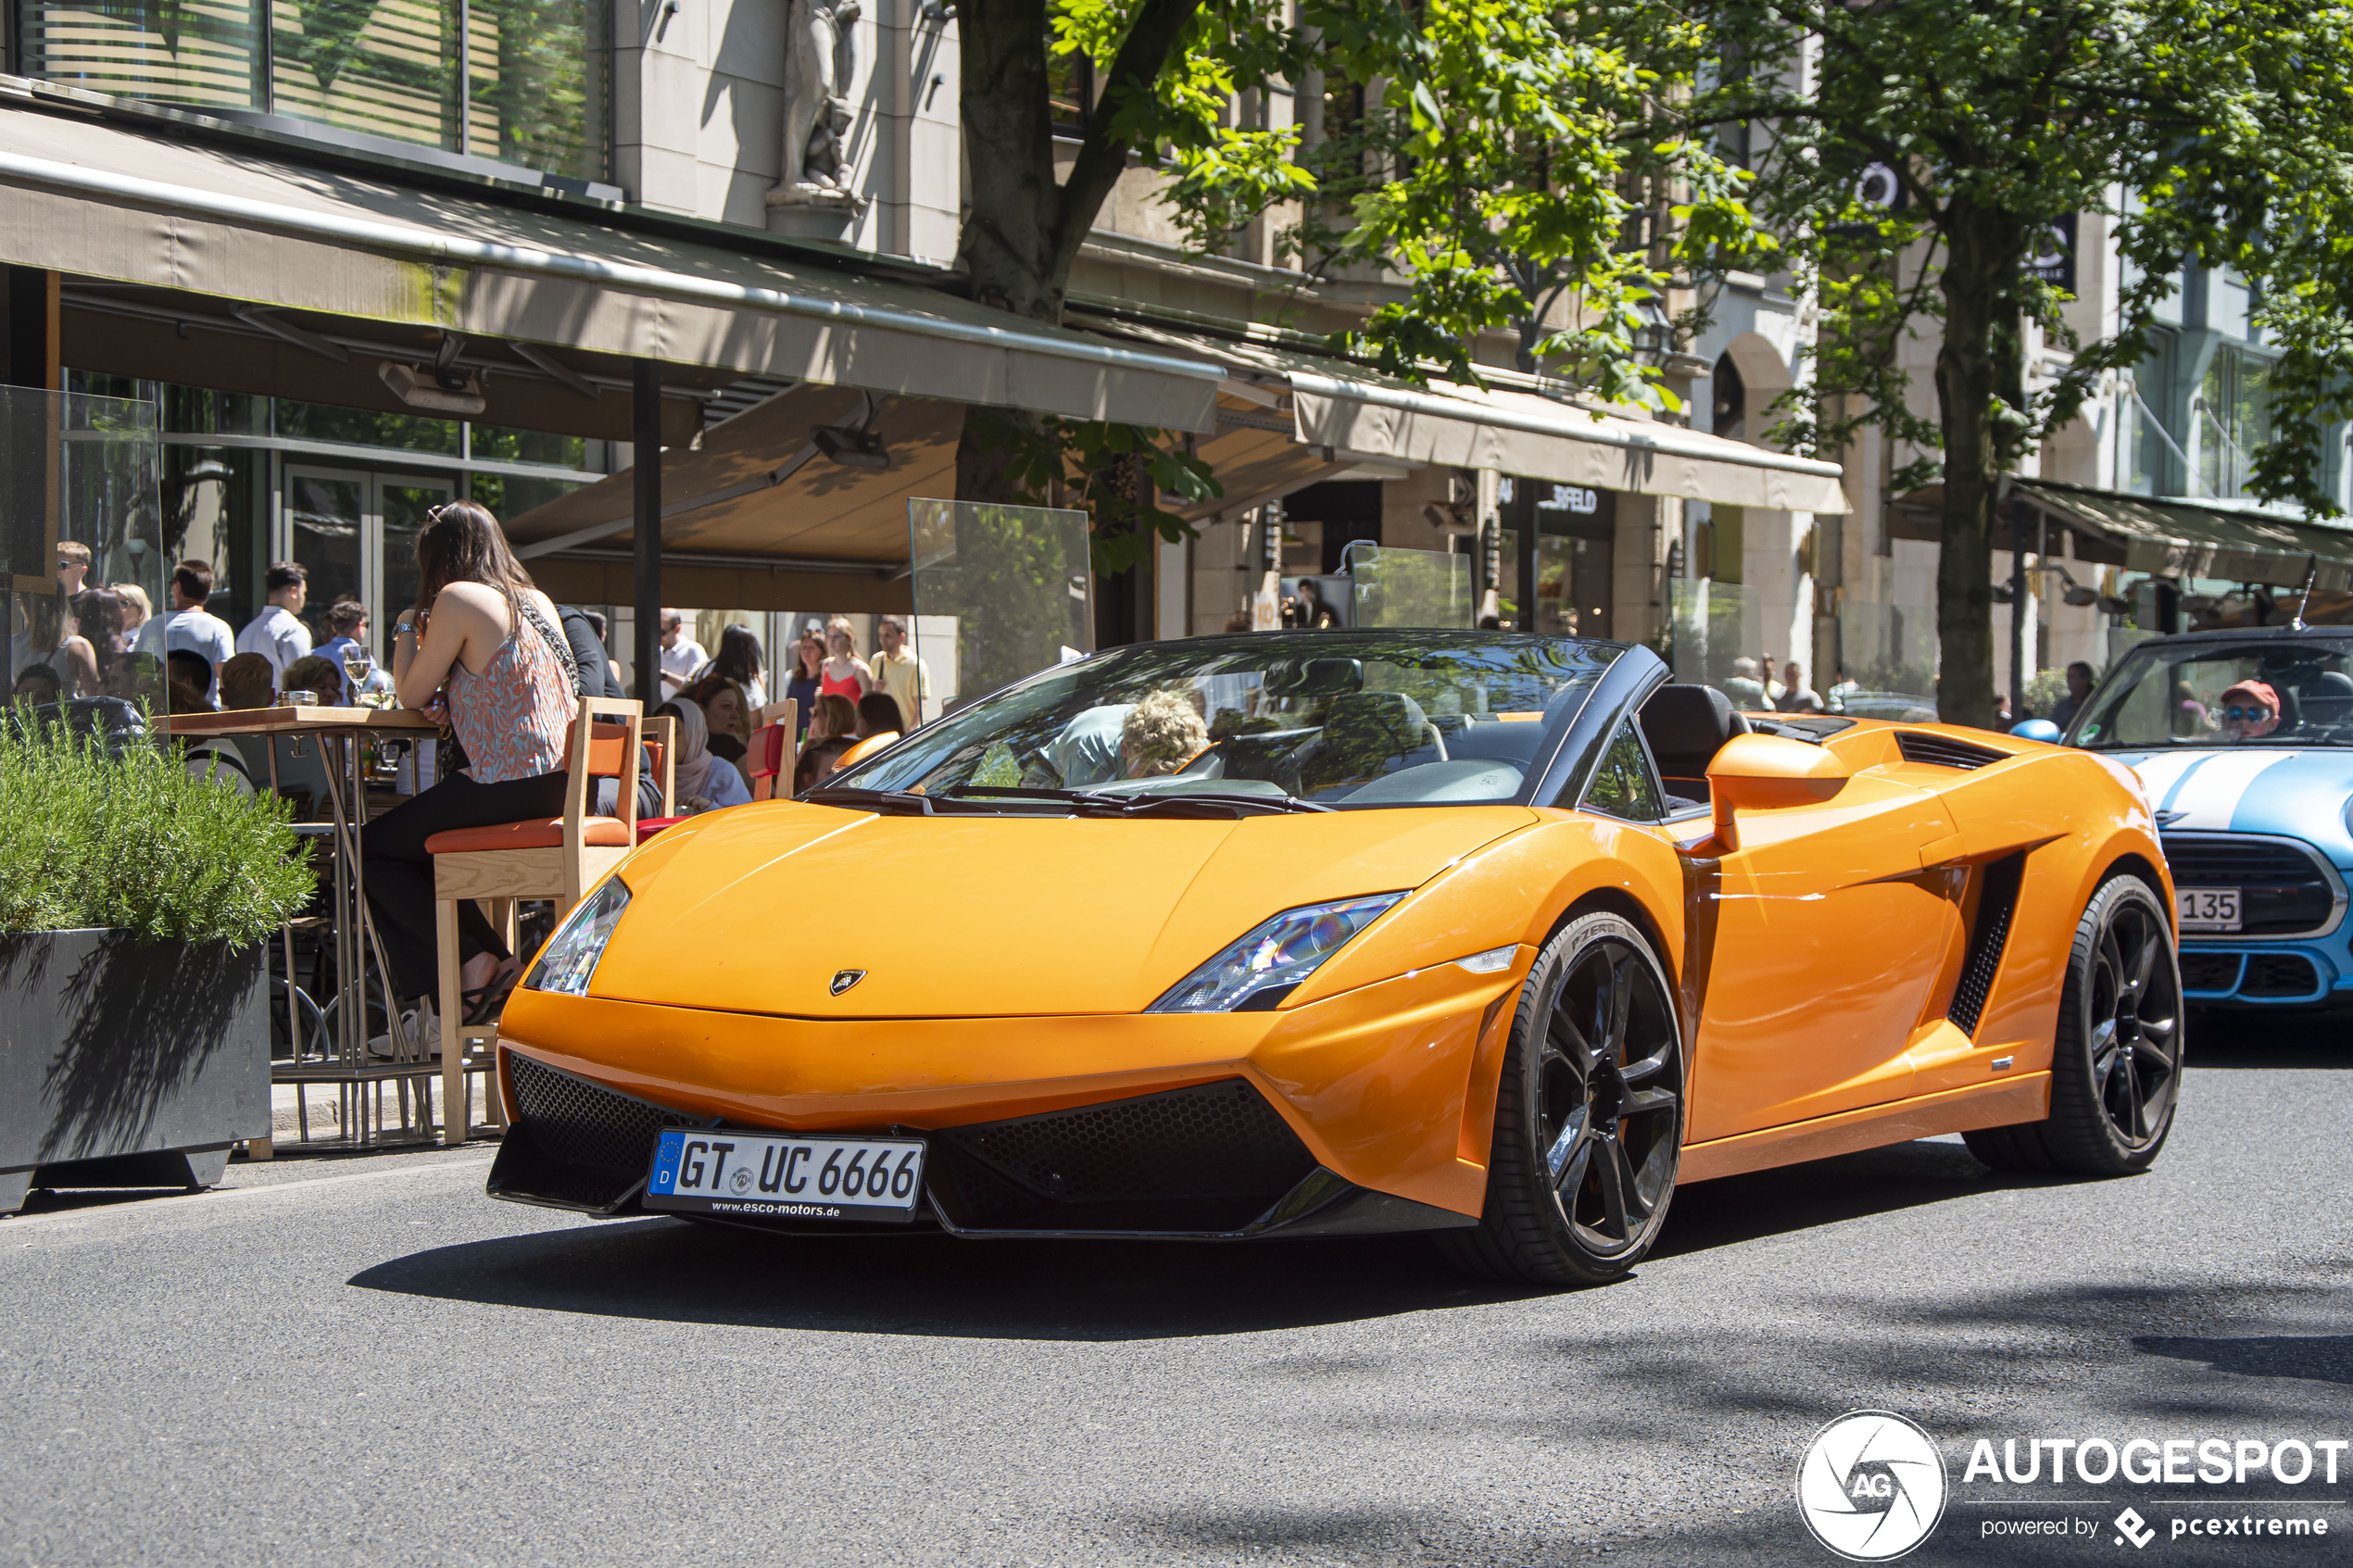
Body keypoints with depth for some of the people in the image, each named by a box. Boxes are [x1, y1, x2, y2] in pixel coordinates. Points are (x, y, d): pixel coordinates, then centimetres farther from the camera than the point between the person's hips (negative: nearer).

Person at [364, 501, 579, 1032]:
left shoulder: (458, 599, -8)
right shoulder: (538, 601, 16)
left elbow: (411, 696, -1)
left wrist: (406, 630, 15)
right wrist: (452, 693, 22)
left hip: (506, 785, -9)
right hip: (555, 784, 9)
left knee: (371, 848, 6)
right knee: (413, 838, 25)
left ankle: (474, 962, 0)